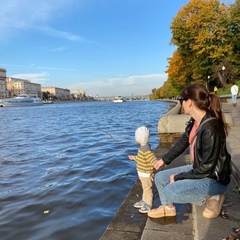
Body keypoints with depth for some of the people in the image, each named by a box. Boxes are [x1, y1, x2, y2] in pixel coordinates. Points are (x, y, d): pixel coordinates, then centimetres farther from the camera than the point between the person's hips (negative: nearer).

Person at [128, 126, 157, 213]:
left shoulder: (146, 149, -27)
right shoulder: (143, 148, 5)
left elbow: (152, 158, -37)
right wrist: (134, 158, 33)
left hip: (146, 174, -10)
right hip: (142, 173, 10)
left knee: (147, 188, 6)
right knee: (144, 188, 23)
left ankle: (148, 205, 21)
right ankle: (144, 201, 39)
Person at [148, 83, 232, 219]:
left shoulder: (211, 129, -32)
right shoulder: (194, 122, -4)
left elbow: (206, 169, -27)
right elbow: (182, 142, 12)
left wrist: (178, 177, -15)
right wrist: (164, 160, 20)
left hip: (214, 178, -8)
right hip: (198, 169, 8)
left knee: (170, 192, -23)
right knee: (160, 177, 5)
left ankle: (212, 197, -2)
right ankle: (168, 208, 28)